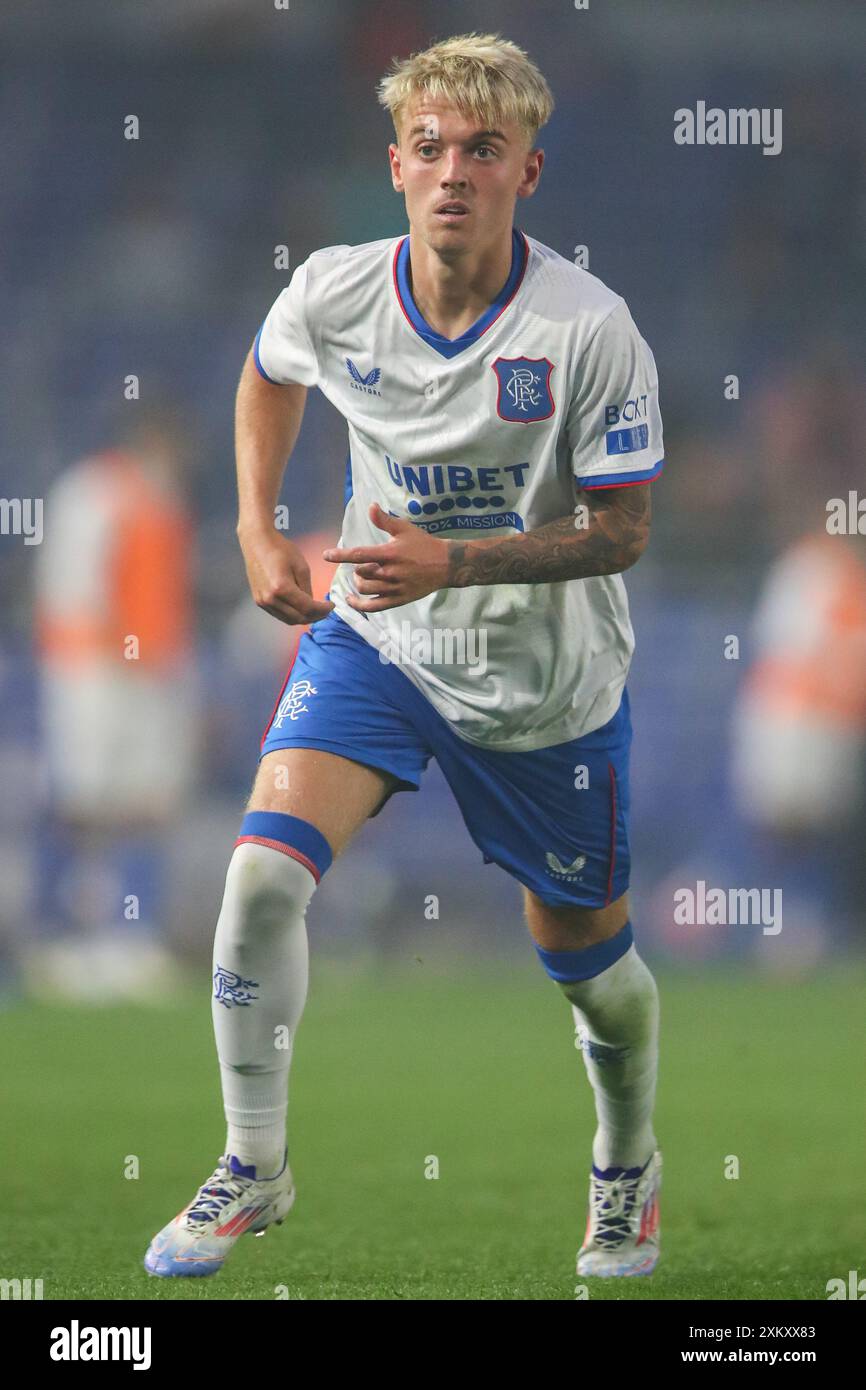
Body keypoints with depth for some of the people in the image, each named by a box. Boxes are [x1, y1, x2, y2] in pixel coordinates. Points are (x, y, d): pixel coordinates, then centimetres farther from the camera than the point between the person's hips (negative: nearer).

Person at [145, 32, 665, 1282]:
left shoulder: (587, 329, -23)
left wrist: (454, 562, -28)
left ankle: (629, 1170, 43)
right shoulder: (333, 294, -13)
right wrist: (259, 533, 3)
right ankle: (254, 1169, -5)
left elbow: (622, 530, -17)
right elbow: (269, 377, 12)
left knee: (583, 952, 13)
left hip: (547, 679, -2)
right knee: (265, 869, -21)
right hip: (373, 639, 2)